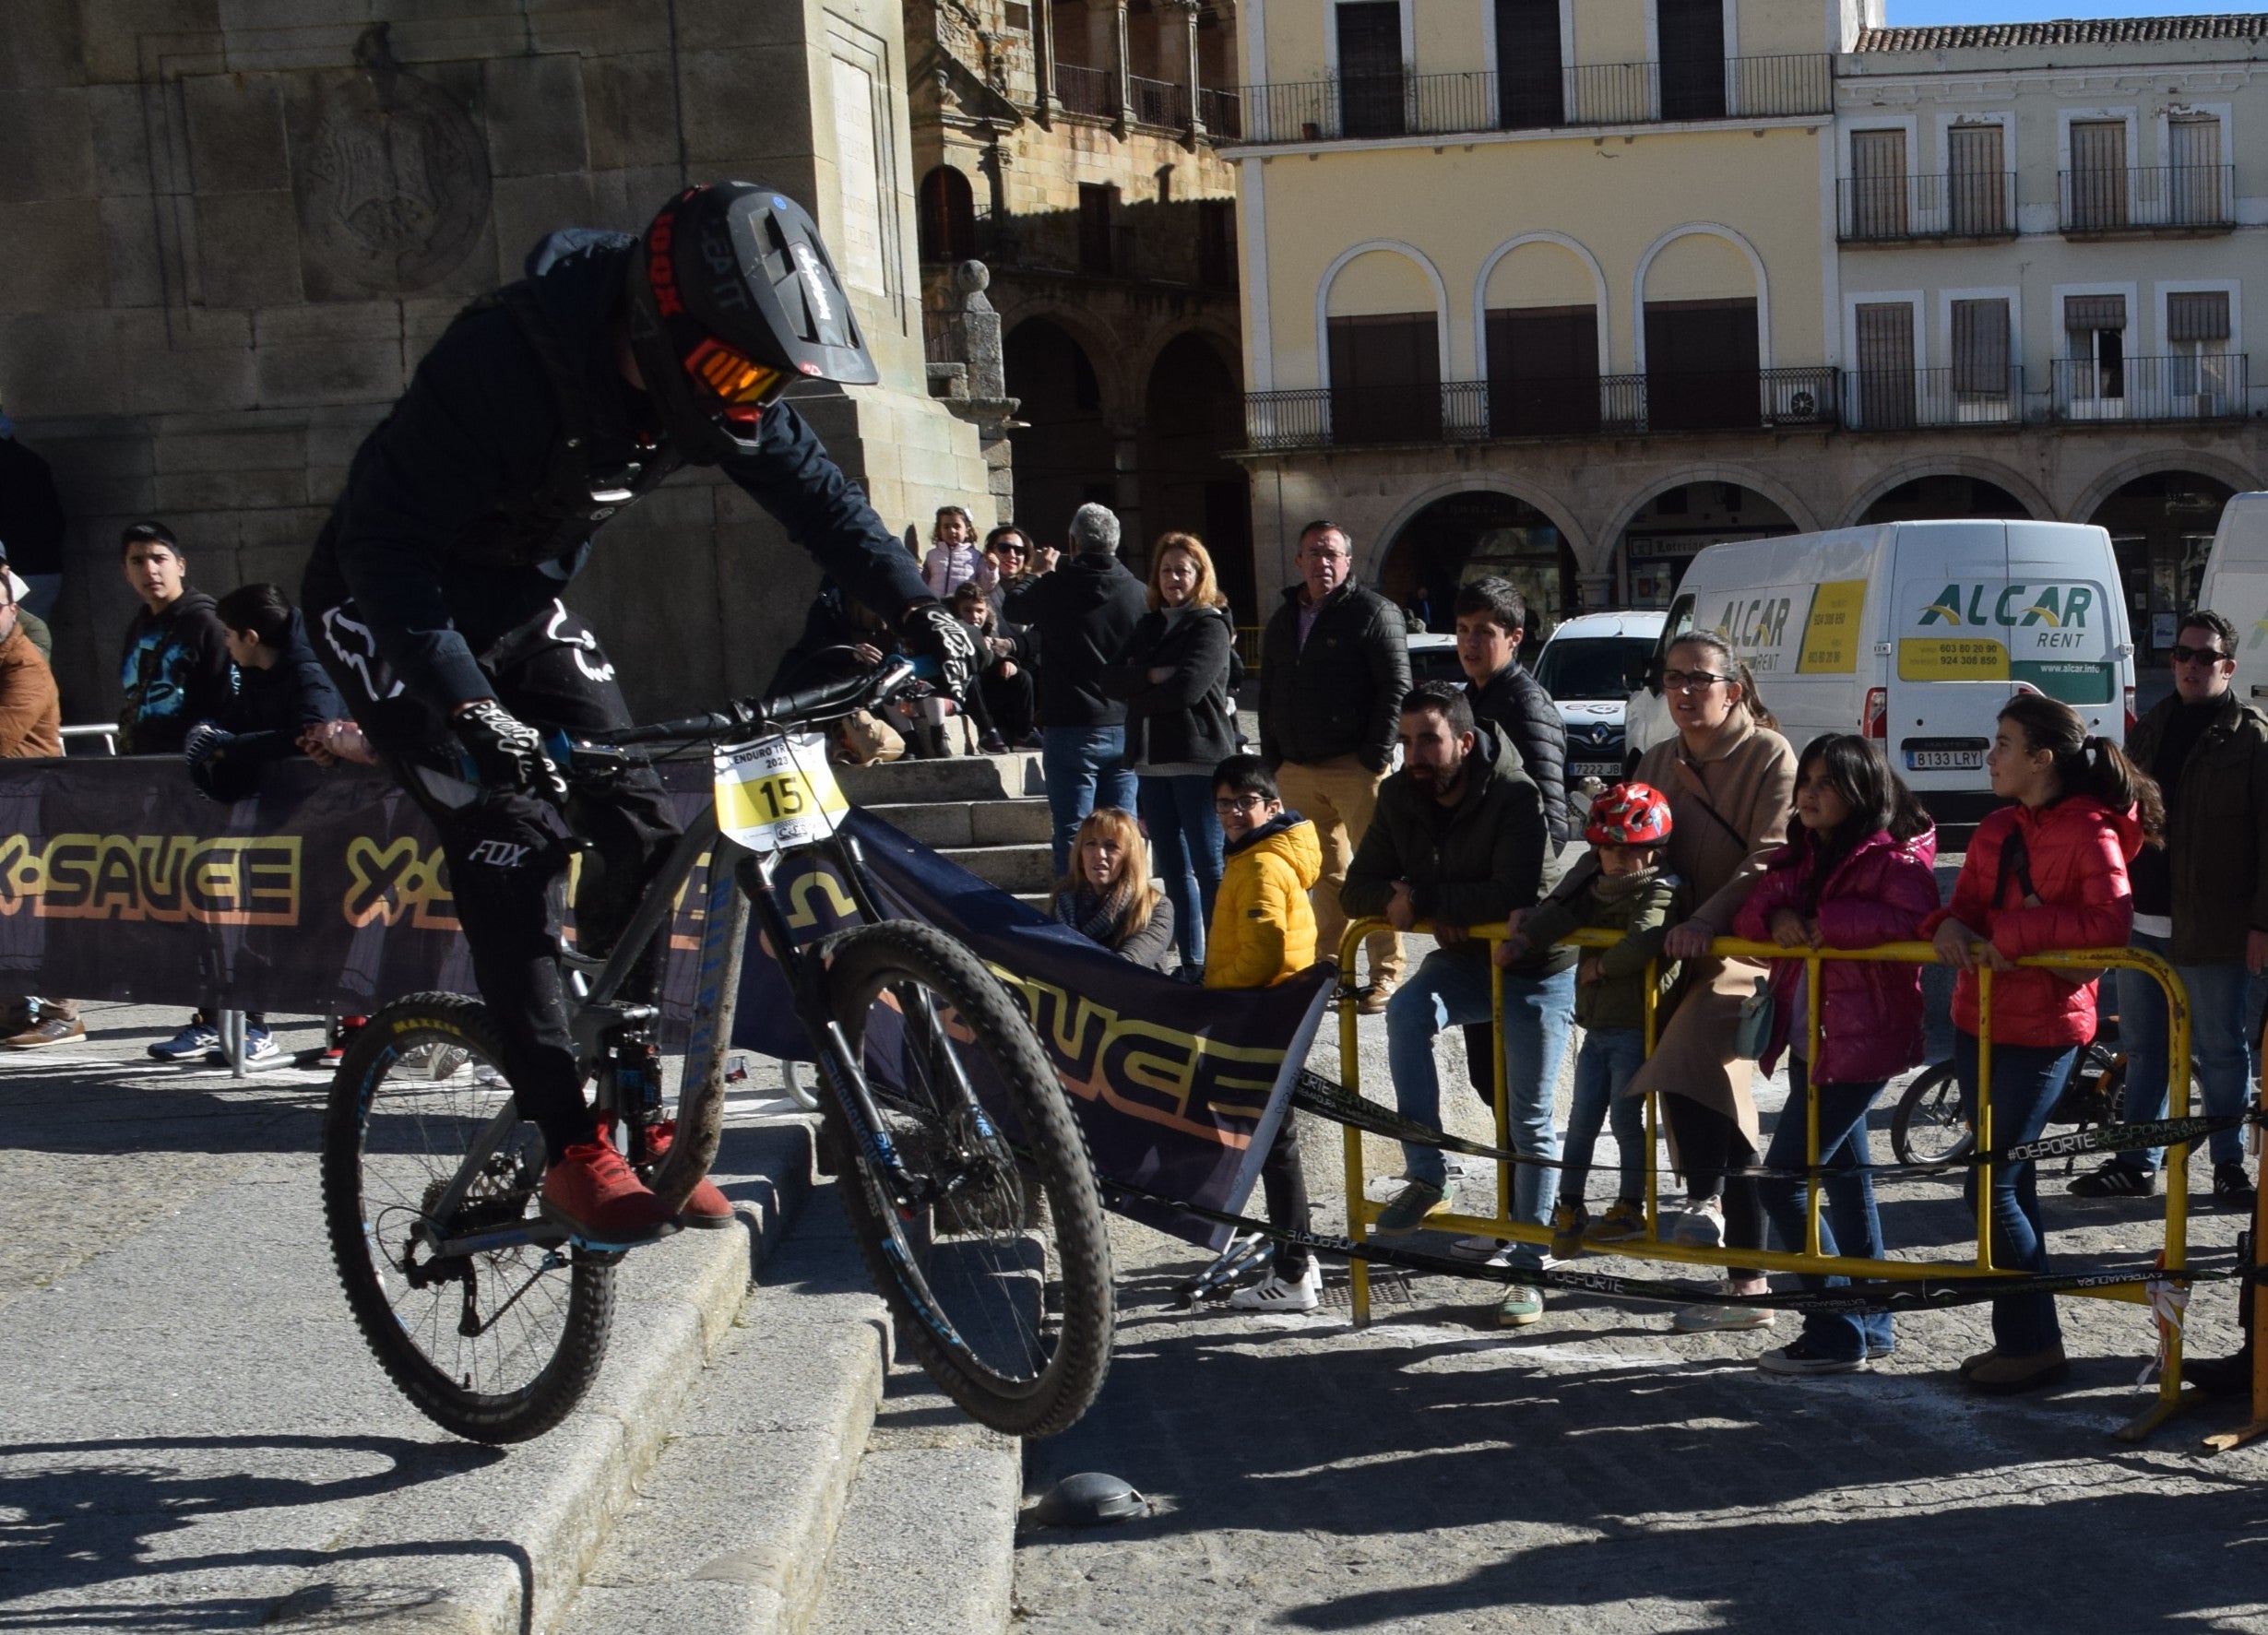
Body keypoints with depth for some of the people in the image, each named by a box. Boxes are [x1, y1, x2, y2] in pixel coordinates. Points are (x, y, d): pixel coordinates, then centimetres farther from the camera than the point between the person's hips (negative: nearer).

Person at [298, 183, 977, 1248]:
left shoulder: (709, 380, -14)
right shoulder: (506, 361, -35)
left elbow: (815, 494, -2)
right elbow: (384, 543, -35)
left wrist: (916, 610, -14)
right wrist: (472, 707, -45)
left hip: (520, 601, 7)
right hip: (392, 611, -7)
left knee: (642, 831, -3)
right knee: (509, 850, -18)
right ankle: (572, 1155, -11)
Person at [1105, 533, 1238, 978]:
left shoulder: (1210, 626, -3)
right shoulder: (1148, 627, 18)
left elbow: (1187, 688, -16)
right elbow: (1111, 680, 5)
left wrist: (1137, 695, -2)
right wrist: (1152, 676, -12)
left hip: (1199, 760, -7)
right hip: (1153, 761, 7)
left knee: (1210, 868, -6)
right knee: (1174, 870, 9)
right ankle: (1191, 965, 15)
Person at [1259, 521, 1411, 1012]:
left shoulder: (1374, 612, -4)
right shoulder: (1283, 621, 17)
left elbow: (1397, 687, -10)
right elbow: (1268, 695, 21)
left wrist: (1376, 757, -14)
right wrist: (1272, 760, 12)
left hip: (1355, 768, -6)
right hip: (1298, 770, 6)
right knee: (1324, 874, 11)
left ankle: (1386, 973, -1)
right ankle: (1331, 966, 19)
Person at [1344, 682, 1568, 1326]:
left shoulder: (1516, 796, -24)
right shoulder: (1400, 798, -3)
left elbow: (1518, 894, -34)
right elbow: (1358, 887, -1)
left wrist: (1421, 895, -27)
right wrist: (1395, 898, -24)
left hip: (1537, 967, -4)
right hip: (1464, 957, 5)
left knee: (1530, 1118, -2)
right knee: (1406, 1009, -28)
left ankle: (1527, 1263, 10)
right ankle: (1426, 1180, -21)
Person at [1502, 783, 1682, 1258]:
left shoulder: (1661, 893, -13)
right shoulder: (1593, 883, 11)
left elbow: (1642, 943, -32)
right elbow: (1562, 912, -5)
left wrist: (1601, 966, -18)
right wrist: (1522, 940, -21)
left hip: (1635, 1028, -7)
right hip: (1597, 1026, 7)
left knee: (1626, 1117, 0)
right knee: (1581, 1118, 10)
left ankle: (1632, 1208, 12)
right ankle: (1568, 1208, 18)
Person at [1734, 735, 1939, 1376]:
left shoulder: (1892, 858, -11)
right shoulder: (1799, 858, 12)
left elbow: (1912, 918, -29)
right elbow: (1748, 916, 4)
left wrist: (1826, 922, -26)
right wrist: (1776, 918, -17)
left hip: (1859, 1044, -9)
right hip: (1812, 1044, 9)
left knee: (1781, 1183, -9)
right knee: (1845, 1177, 17)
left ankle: (1836, 1334, -1)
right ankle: (1870, 1322, 29)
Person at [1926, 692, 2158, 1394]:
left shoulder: (2090, 832, -13)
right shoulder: (1996, 830, 10)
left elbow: (2111, 922, -24)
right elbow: (1969, 902, 8)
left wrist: (2014, 932, -23)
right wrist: (1950, 924, -15)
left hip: (2043, 1029, -7)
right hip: (1980, 1021, 8)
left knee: (1991, 1189, -7)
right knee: (2011, 1183, 14)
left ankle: (2034, 1343, 6)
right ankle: (2020, 1337, 24)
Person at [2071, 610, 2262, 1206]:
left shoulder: (2249, 736, -4)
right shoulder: (2148, 732, 14)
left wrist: (2260, 923, -13)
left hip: (2213, 928, -5)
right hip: (2142, 920, 5)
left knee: (2220, 1050, 5)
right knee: (2142, 1048, 11)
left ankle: (2230, 1165, 17)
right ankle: (2137, 1162, 19)